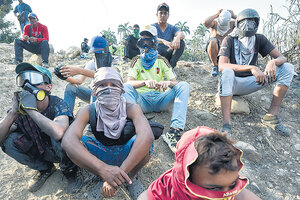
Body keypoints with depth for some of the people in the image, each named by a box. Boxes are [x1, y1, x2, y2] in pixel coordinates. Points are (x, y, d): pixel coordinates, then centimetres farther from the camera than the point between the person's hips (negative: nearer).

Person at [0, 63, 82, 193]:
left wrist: (32, 110, -39)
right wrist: (14, 111, -30)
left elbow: (58, 133, -47)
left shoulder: (58, 104, -26)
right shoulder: (22, 107, -11)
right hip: (40, 151, 5)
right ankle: (45, 169, 8)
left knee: (58, 136, -36)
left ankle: (70, 170, -3)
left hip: (62, 151, -5)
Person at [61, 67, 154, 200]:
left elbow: (147, 136, -43)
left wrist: (121, 172, -49)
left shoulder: (131, 108, -24)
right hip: (102, 155, 2)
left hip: (127, 153, -1)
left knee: (143, 140, -33)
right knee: (74, 144, -25)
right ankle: (103, 178, -4)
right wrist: (103, 168, -51)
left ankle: (131, 177, -4)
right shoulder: (88, 112, -20)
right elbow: (67, 141, -37)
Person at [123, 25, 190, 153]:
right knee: (125, 87, -28)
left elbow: (175, 82, 3)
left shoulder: (162, 61, 13)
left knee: (184, 85, -21)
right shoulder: (137, 61, 10)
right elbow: (129, 82, -8)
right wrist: (145, 82, -30)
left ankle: (174, 132, -38)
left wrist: (168, 83, -23)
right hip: (142, 101, -1)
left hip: (160, 100, 1)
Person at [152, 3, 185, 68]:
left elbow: (182, 34, -14)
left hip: (168, 55, 2)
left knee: (181, 43, -19)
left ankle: (171, 66, -26)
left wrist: (178, 38, -40)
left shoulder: (172, 28, 8)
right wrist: (164, 41, -41)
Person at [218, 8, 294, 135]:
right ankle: (226, 124, -41)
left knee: (288, 68, -9)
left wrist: (273, 62, -27)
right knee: (227, 72, -40)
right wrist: (251, 68, -36)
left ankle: (272, 116, -15)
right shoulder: (229, 40, -10)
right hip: (232, 83, -5)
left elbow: (282, 57, 0)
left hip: (250, 82, 5)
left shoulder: (259, 39, 3)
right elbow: (222, 66, -26)